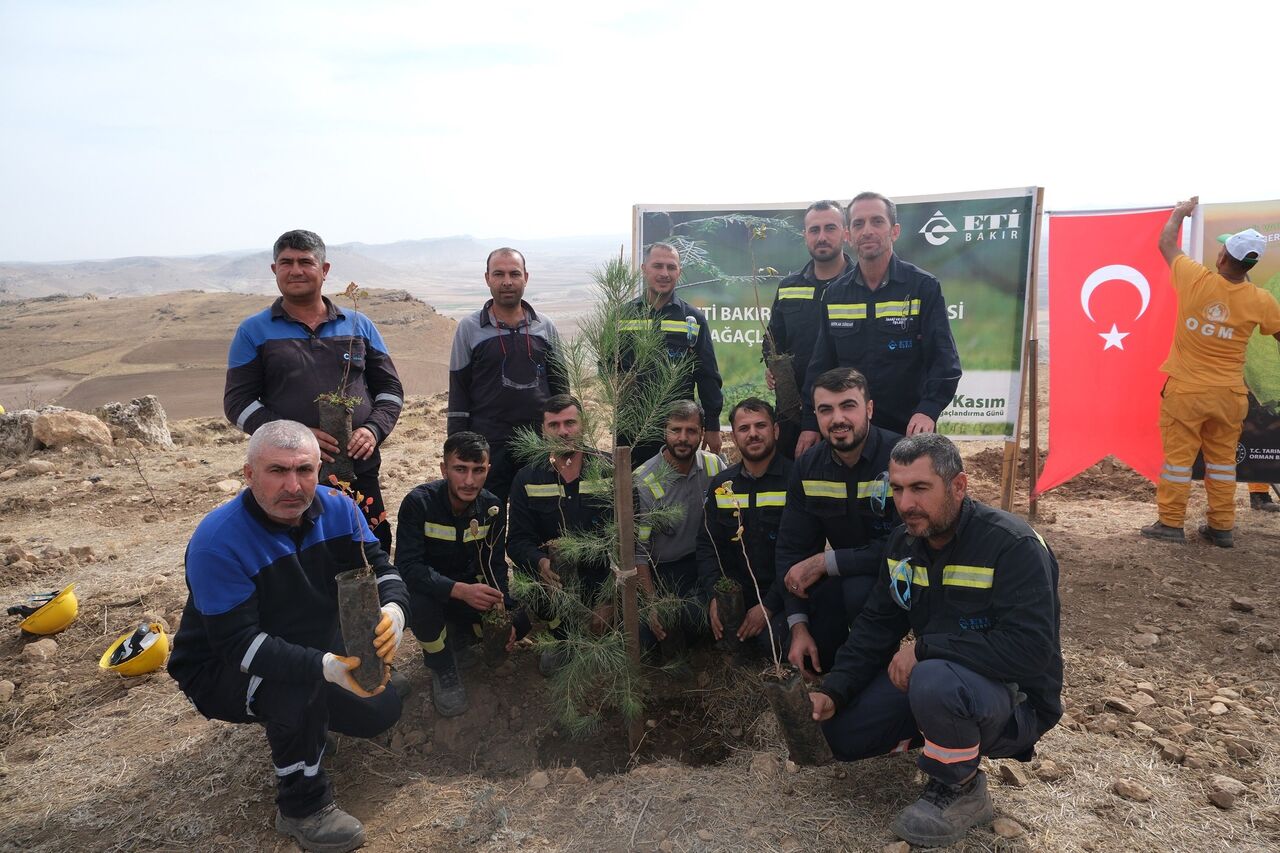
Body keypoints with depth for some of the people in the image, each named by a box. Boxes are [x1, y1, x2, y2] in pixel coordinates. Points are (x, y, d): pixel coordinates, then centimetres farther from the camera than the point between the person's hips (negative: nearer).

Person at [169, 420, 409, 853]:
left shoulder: (336, 508, -13)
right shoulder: (218, 540, -30)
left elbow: (379, 569, -13)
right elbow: (238, 643, -35)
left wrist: (393, 611, -38)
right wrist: (324, 667, -49)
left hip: (318, 650, 6)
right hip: (223, 670, -6)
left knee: (382, 709, 1)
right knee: (297, 686, -35)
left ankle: (307, 721, 31)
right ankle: (302, 807, -11)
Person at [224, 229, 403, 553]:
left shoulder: (359, 325, 11)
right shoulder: (254, 332, 6)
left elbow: (390, 388, 12)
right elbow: (237, 402, 1)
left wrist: (373, 430, -8)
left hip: (360, 471, 2)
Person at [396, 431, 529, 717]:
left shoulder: (491, 506, -9)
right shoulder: (418, 503, -24)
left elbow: (495, 565, -3)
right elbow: (407, 567, -31)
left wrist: (502, 609, -20)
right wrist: (461, 590, -45)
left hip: (469, 587, 4)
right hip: (428, 589, -4)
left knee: (519, 622, -16)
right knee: (419, 602, -38)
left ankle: (455, 636, 13)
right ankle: (443, 670, -8)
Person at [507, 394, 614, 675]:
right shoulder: (527, 479, 3)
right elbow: (517, 541, -2)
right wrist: (541, 562, -27)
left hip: (602, 577, -1)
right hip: (552, 577, 1)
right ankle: (565, 640, 6)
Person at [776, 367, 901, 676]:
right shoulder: (807, 467, -4)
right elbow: (792, 547, -1)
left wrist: (825, 562, -24)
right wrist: (798, 626, -10)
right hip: (843, 576, 5)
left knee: (859, 589, -35)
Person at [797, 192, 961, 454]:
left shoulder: (924, 287, -5)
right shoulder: (834, 293, 6)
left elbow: (944, 360, -12)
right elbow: (821, 366, 9)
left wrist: (929, 409, -28)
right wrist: (810, 423, 2)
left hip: (909, 430, -3)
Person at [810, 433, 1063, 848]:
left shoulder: (1014, 546, -25)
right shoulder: (903, 543, -2)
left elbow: (1030, 650, -33)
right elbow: (875, 627, 2)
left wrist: (924, 649, -27)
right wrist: (833, 693, -11)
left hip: (1015, 700, -7)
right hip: (928, 674, 7)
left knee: (935, 683, -38)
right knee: (842, 733, -3)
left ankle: (961, 790, -8)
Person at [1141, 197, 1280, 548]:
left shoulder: (1195, 280, -13)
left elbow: (1166, 243, 5)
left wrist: (1180, 212, 22)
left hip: (1185, 391, -2)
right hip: (1229, 394, 2)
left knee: (1178, 456, 4)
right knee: (1222, 459, 13)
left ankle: (1170, 523, 9)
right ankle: (1222, 527, 20)